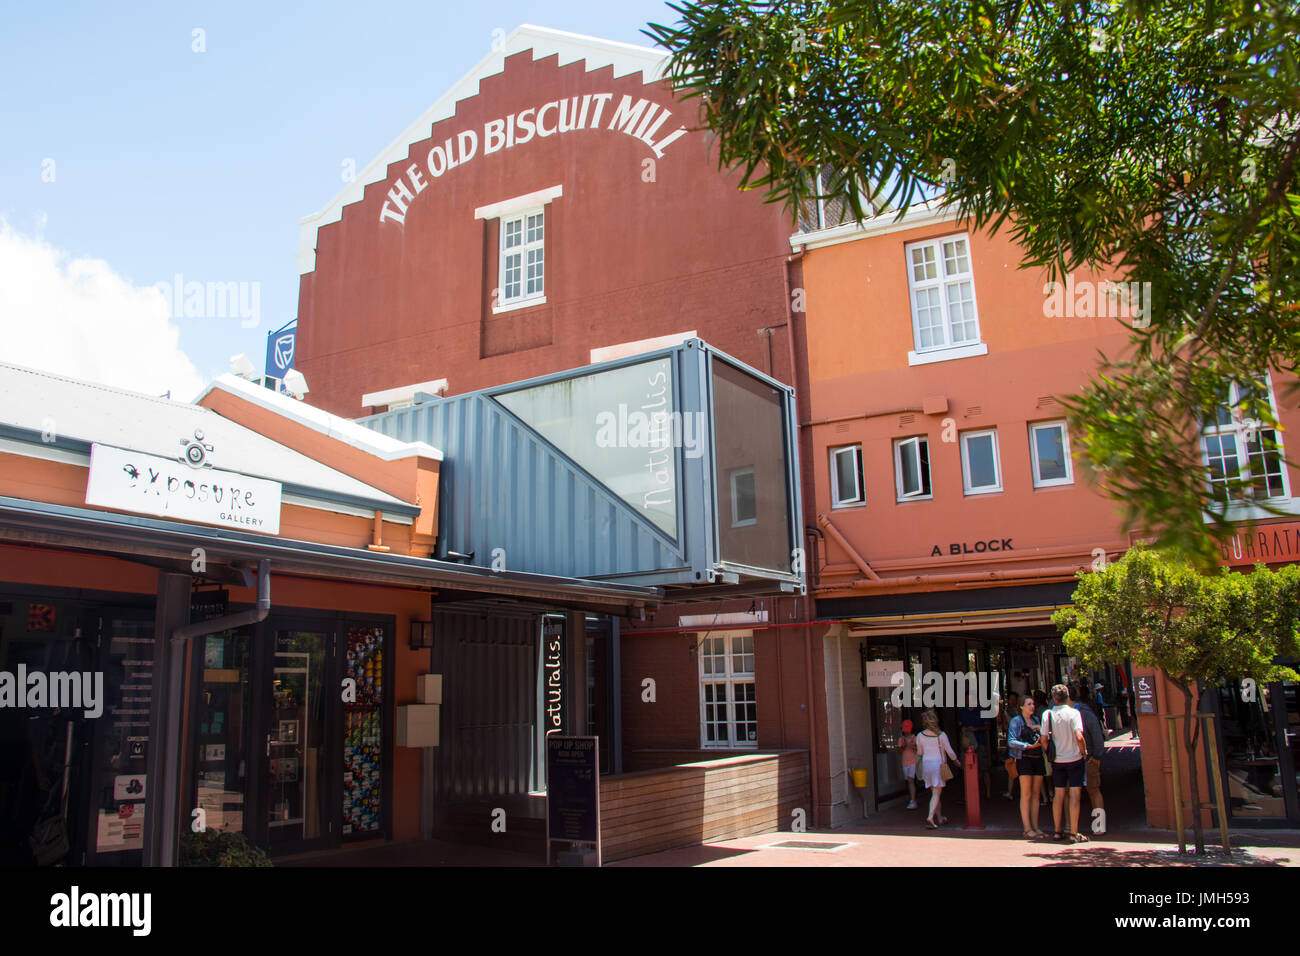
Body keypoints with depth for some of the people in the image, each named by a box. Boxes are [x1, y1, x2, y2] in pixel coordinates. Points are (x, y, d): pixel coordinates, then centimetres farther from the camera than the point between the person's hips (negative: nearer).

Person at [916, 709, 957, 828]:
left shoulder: (920, 736, -1)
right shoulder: (941, 735, -8)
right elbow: (950, 751, -1)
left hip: (926, 764, 3)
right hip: (939, 764, -3)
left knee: (935, 793, 16)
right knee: (937, 794, -4)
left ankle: (940, 818, 24)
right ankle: (930, 817, -19)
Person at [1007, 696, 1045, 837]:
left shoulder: (1035, 720, 17)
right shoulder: (1016, 721, -2)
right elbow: (1011, 741, -11)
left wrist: (1040, 729, 1)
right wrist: (1030, 746, -19)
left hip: (1038, 758, 6)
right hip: (1024, 759, -6)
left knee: (1036, 794, 7)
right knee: (1026, 795, -5)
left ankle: (1035, 827, 13)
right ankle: (1027, 829, -3)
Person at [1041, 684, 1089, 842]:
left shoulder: (1048, 714, -2)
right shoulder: (1073, 713, -11)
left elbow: (1044, 739, -2)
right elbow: (1079, 737, -20)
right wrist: (1083, 751, -3)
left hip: (1057, 760, 3)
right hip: (1074, 758, -3)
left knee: (1059, 795, 11)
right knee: (1074, 795, 0)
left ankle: (1058, 831, 18)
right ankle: (1073, 833, 1)